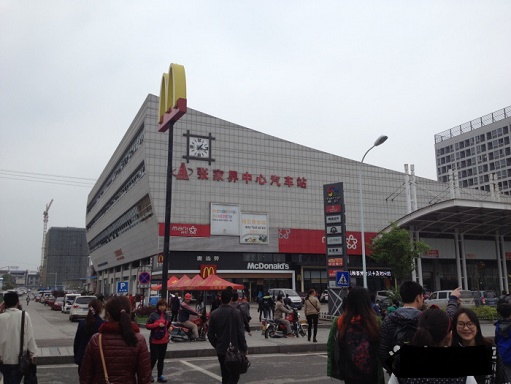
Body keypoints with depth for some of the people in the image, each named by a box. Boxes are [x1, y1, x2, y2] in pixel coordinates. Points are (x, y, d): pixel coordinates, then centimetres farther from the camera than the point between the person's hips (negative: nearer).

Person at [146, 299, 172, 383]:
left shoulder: (167, 315, 7)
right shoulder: (153, 315, -9)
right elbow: (147, 325, -12)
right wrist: (158, 324, -21)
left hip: (164, 341, 5)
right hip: (154, 341, -5)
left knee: (161, 359, 12)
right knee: (154, 358, -4)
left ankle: (160, 376, 21)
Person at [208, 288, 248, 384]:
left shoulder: (214, 314, -2)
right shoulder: (236, 313, -13)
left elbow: (210, 335, 2)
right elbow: (240, 333, -11)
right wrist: (244, 348, 0)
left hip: (221, 351, 4)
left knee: (225, 376, 17)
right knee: (234, 376, 3)